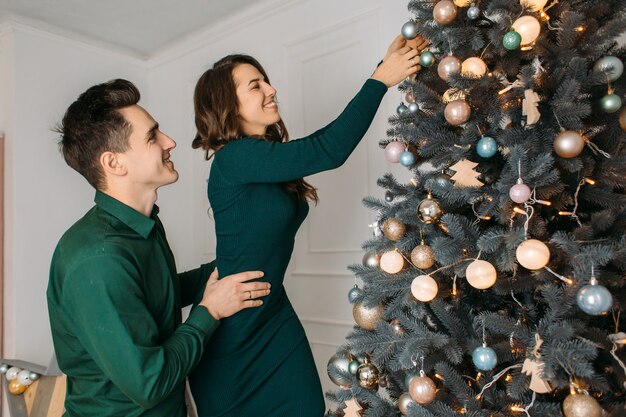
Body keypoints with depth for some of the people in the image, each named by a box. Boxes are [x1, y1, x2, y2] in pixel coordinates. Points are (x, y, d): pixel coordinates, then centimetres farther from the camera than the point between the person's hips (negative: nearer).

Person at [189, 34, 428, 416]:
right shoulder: (234, 158, -22)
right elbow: (330, 149, -29)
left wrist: (389, 65, 1)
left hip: (275, 315, 8)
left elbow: (327, 141, 5)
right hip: (230, 326, -7)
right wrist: (382, 79, -19)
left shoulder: (267, 152, 3)